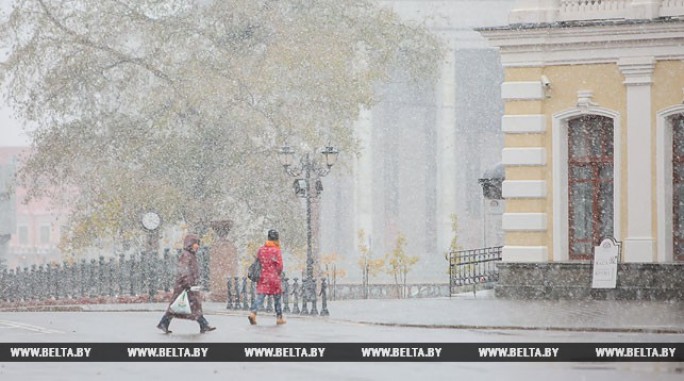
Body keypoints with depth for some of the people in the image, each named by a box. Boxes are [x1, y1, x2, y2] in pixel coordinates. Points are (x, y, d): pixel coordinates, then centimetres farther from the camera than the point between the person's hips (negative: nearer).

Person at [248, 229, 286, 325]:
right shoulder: (276, 250, -9)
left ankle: (253, 312, -24)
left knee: (259, 296, -2)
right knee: (277, 298, 11)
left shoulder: (261, 250, 6)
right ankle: (279, 318, 18)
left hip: (262, 277, 3)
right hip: (274, 278, -3)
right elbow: (280, 266, -12)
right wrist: (278, 274, 7)